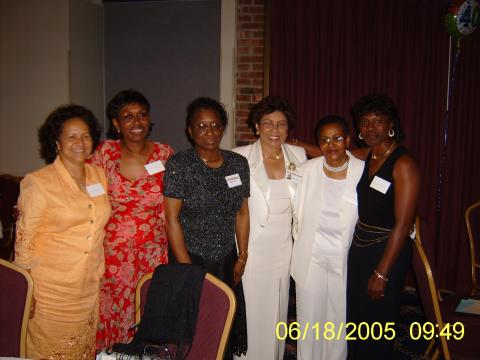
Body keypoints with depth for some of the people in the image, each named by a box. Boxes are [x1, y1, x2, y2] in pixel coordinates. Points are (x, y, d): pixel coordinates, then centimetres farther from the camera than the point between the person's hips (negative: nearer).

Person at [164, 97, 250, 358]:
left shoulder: (238, 163, 3)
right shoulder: (178, 165, -9)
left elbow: (242, 213, 9)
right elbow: (172, 218, -10)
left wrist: (242, 257, 7)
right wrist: (187, 268, -10)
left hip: (227, 262, 4)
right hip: (191, 259, -4)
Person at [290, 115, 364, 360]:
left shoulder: (363, 170, -8)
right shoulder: (309, 169, -3)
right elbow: (299, 211, 7)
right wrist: (301, 243, 9)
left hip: (344, 255, -1)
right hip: (311, 254, 1)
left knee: (339, 315, 11)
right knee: (309, 314, 11)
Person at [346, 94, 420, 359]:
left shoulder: (403, 164, -17)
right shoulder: (366, 155, 3)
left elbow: (402, 223, -20)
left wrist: (381, 273, -18)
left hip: (387, 252, -6)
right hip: (359, 247, 7)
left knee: (377, 325, 9)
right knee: (355, 319, 19)